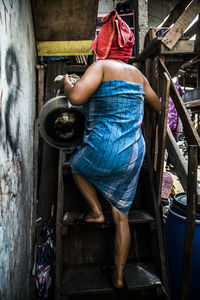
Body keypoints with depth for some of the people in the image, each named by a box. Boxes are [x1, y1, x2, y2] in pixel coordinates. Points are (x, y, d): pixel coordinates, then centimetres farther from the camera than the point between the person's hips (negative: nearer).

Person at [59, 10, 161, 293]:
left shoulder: (102, 66, -6)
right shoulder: (138, 74, 12)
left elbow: (76, 97, -22)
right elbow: (158, 105, 24)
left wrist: (66, 83, 0)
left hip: (105, 149, -6)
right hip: (135, 154, 6)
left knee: (76, 165, 30)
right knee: (122, 215, 16)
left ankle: (96, 211, 22)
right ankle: (119, 277, 28)